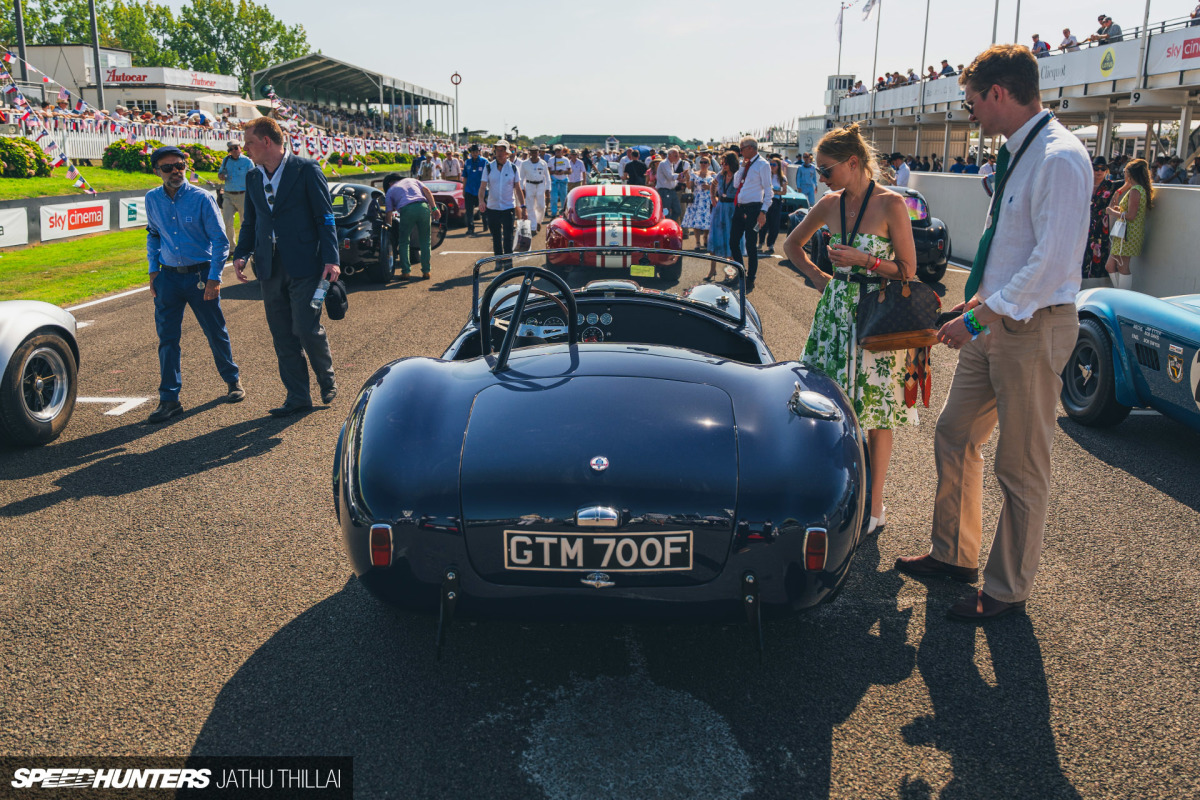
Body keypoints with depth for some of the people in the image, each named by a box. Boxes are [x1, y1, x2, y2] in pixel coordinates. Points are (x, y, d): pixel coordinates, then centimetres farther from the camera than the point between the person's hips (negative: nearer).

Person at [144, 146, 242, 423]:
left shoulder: (201, 198, -8)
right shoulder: (152, 199, 4)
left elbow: (220, 240, -7)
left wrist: (214, 277, -13)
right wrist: (153, 270, 10)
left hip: (200, 275, -3)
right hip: (168, 276, 3)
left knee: (216, 333, 7)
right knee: (167, 338, 1)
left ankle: (233, 380, 29)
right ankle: (169, 399, 6)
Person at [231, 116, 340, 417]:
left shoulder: (306, 169, -3)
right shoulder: (253, 178, 14)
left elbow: (325, 217, -5)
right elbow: (250, 222, 21)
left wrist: (331, 258, -13)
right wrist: (241, 254, 4)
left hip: (304, 265, -6)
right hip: (270, 268, 6)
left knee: (307, 328, -8)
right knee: (282, 335, 6)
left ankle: (327, 381, 17)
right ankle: (298, 396, 14)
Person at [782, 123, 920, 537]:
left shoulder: (890, 204, -10)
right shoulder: (830, 204, 6)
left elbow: (907, 270, -8)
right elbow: (792, 243, 23)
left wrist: (863, 259, -18)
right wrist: (817, 276, 11)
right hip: (836, 311, 5)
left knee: (874, 413, 1)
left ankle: (873, 507, 11)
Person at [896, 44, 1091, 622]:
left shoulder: (1059, 158, -19)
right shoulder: (1018, 152, 11)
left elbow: (1053, 260, -25)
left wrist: (981, 316, -23)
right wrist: (983, 298, 11)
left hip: (1034, 329, -9)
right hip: (996, 319, 10)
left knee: (1021, 467, 4)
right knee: (954, 438, 17)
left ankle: (1007, 590, 20)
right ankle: (953, 554, 34)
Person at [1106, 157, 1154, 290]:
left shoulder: (1135, 190, -14)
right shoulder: (1142, 189, 17)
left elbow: (1131, 216, -20)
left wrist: (1113, 212, -9)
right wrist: (1120, 209, 22)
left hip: (1128, 234, -10)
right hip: (1126, 233, 10)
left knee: (1123, 268, -8)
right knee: (1110, 266, 12)